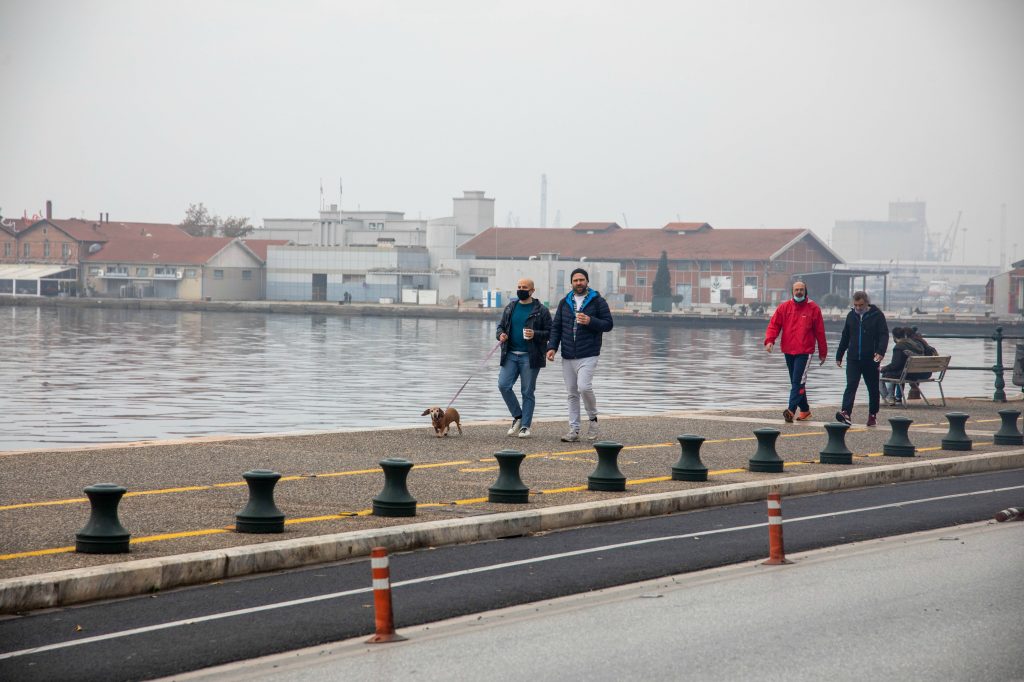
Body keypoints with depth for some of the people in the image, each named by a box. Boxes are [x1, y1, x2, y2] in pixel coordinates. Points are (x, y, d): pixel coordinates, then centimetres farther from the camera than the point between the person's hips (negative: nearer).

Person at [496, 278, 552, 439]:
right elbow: (501, 326, 21)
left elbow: (550, 332, -2)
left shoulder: (541, 311, -2)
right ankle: (518, 417, 11)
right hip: (510, 355, 4)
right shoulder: (510, 308, 13)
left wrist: (535, 335, -19)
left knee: (527, 392, 0)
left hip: (530, 357, -4)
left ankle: (525, 426, 9)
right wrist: (501, 334, -1)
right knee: (503, 385, -8)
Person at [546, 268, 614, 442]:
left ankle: (593, 418, 2)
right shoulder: (564, 303, 14)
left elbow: (608, 324, -2)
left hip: (588, 355, -5)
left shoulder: (598, 301, 2)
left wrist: (590, 321, -18)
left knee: (584, 387, -21)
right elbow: (556, 327, 14)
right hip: (568, 356, 5)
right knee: (572, 393, 6)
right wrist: (552, 346, 0)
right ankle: (574, 430, 10)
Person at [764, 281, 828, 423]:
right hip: (788, 351, 4)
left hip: (804, 351, -4)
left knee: (798, 381, -14)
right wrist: (769, 340, -14)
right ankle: (804, 409, 25)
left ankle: (791, 410, -22)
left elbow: (820, 332, 3)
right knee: (796, 382, 12)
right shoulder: (784, 307, 6)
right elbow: (774, 325, 3)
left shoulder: (813, 308, -1)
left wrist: (823, 352, 6)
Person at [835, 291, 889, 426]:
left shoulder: (877, 315, -4)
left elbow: (884, 335, -9)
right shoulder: (851, 316, 10)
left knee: (873, 388, 9)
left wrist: (880, 352, -24)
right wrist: (839, 355, 17)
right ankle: (846, 413, -23)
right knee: (851, 386, -12)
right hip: (853, 359, 3)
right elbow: (845, 337, 17)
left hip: (871, 359, -2)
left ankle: (873, 415, 21)